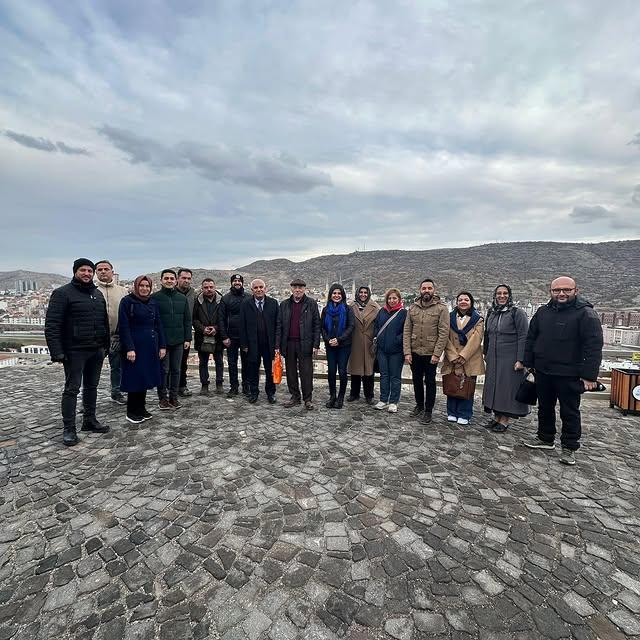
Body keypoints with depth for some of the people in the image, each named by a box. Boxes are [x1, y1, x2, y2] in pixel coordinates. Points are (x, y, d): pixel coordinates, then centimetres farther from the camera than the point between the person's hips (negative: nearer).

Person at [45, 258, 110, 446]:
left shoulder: (98, 294, 12)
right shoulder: (63, 293, -8)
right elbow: (52, 325, -13)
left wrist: (106, 344, 13)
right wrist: (57, 351, -19)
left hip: (97, 350, 6)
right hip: (75, 351, -6)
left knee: (92, 386, 14)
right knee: (72, 389, 1)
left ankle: (90, 420, 27)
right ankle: (69, 429, 11)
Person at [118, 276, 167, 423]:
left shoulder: (153, 303, 11)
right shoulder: (127, 301, -6)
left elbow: (158, 325, 12)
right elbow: (124, 327, -11)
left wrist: (162, 346, 6)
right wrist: (129, 348, -17)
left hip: (151, 346, 6)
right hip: (135, 345, -5)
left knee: (146, 377, 11)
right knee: (135, 378, 0)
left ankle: (141, 408, 23)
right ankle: (131, 411, 14)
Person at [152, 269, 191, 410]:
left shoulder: (182, 298, 9)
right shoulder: (154, 297, -3)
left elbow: (187, 320, 10)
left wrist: (187, 338, 5)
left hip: (179, 341, 4)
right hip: (161, 341, -3)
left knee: (176, 370, 10)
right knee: (163, 370, 4)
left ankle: (173, 396, 21)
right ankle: (163, 397, 18)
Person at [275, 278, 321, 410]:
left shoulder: (311, 304, 2)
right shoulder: (284, 305, 10)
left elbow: (316, 325, 0)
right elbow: (279, 326, 9)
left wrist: (316, 345, -7)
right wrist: (277, 345, 3)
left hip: (305, 344, -3)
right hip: (288, 344, 3)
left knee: (306, 373, 1)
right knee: (291, 373, 10)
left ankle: (308, 399, 13)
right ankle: (295, 397, 24)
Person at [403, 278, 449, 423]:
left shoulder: (441, 308, -7)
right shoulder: (412, 308, 4)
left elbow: (444, 333, -11)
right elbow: (407, 331, 2)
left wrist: (437, 354, -16)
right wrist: (407, 352, -6)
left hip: (431, 353, -4)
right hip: (414, 352, 4)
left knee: (430, 382, 7)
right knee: (417, 380, 16)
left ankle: (428, 411, 20)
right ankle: (419, 405, 34)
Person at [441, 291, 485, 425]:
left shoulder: (478, 320, 5)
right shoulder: (450, 317, 8)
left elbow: (475, 340, -6)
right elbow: (446, 338, 0)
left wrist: (463, 356, -15)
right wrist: (453, 356, -11)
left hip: (470, 361, -1)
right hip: (452, 360, 1)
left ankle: (464, 415, 15)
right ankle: (452, 413, 17)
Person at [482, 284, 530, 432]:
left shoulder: (517, 313, -7)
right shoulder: (491, 313, 11)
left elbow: (523, 337, -12)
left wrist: (520, 359, -17)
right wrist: (486, 354, 16)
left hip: (510, 358, -6)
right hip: (493, 358, 6)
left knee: (508, 386, 0)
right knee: (494, 386, 10)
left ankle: (504, 420, 9)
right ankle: (497, 417, 21)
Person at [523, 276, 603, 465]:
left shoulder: (585, 313, -10)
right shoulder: (543, 312, 7)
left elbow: (594, 346, -14)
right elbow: (531, 339, 12)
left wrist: (589, 375, -18)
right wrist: (528, 363, 8)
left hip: (569, 375, -5)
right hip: (542, 371, 5)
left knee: (569, 412, 7)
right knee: (544, 407, 18)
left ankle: (570, 447, 22)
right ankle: (545, 438, 34)